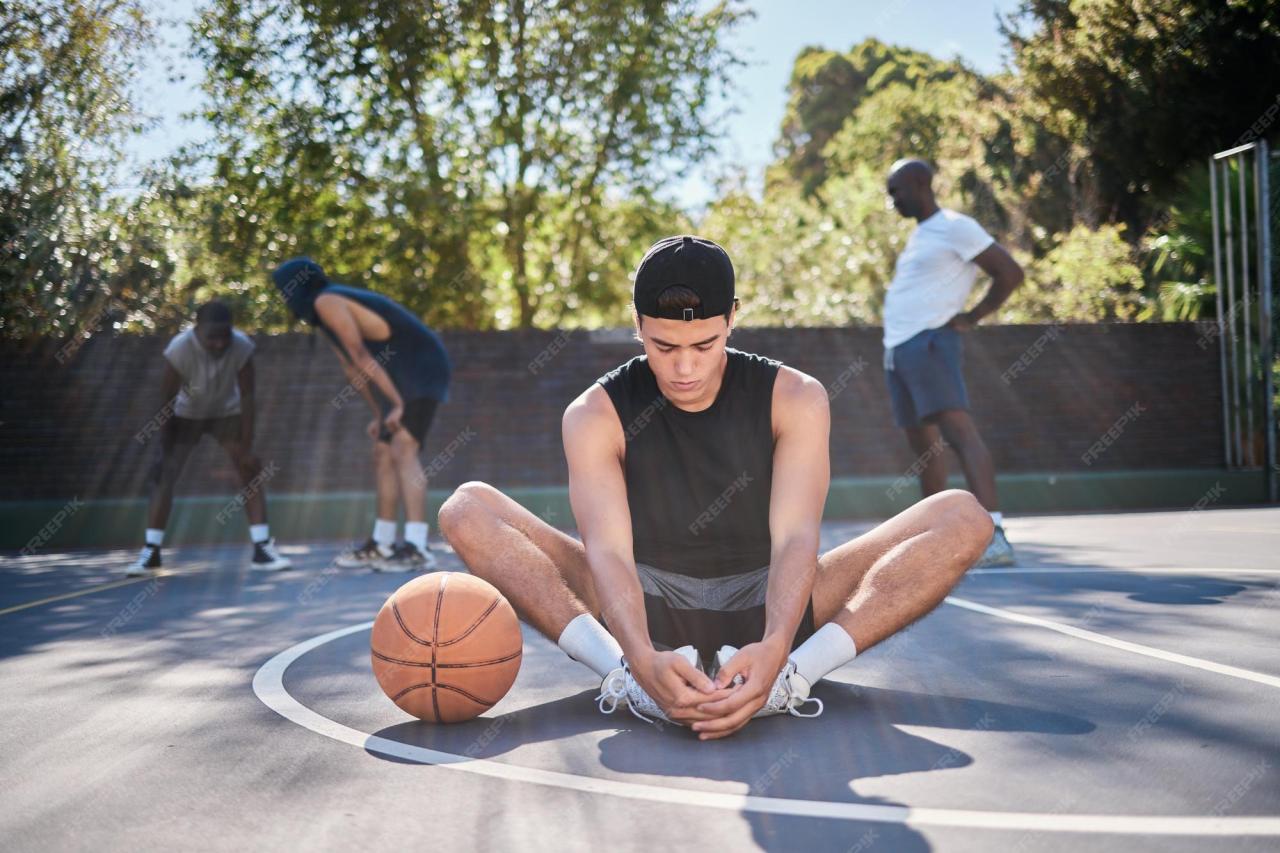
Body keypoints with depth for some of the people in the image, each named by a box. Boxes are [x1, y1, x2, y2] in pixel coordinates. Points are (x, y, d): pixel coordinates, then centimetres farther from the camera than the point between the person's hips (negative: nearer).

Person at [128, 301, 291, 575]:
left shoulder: (242, 346, -30)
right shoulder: (179, 349, -32)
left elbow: (247, 395, -20)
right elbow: (167, 399, -22)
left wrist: (246, 444, -20)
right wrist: (166, 448, -20)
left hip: (227, 412, 1)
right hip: (187, 415, -1)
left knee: (251, 470, -11)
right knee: (164, 474, -8)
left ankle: (262, 548, -8)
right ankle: (151, 552, 1)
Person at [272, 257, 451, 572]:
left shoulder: (326, 301, -13)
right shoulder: (323, 313, 17)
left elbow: (362, 356, -18)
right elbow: (352, 368, 22)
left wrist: (396, 404, -19)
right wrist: (379, 414, 22)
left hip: (421, 372, -10)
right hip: (403, 379, 10)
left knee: (402, 451, -21)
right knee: (383, 455, 13)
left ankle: (416, 549, -29)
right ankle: (381, 546, 20)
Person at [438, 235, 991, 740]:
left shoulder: (795, 399, -7)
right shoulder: (595, 415, -9)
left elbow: (795, 536, -20)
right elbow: (608, 550, -22)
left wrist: (774, 648, -41)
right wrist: (642, 658, -44)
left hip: (765, 607, 1)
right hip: (648, 608, 0)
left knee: (963, 518, -19)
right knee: (467, 511, -20)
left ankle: (792, 674, -35)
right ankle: (626, 674, -35)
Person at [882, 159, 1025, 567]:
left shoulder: (955, 227, -6)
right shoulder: (917, 235, 21)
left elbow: (1010, 273, -9)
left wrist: (972, 318, -9)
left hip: (929, 344, -10)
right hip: (898, 349, 10)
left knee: (959, 430, -21)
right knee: (922, 444, 12)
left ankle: (994, 535, -31)